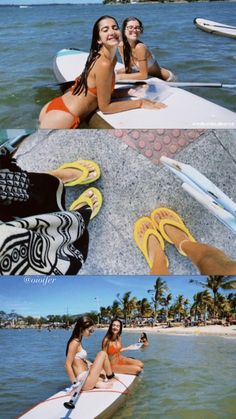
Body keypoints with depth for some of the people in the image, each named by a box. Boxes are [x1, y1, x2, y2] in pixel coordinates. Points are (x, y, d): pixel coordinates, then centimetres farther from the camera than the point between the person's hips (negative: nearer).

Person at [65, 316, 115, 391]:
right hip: (84, 381, -11)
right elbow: (67, 365, -21)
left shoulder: (78, 342, 12)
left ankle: (96, 383, 8)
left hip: (85, 376, 11)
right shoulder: (75, 343, -17)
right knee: (102, 354, -2)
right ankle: (111, 378, 14)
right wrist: (75, 383, -21)